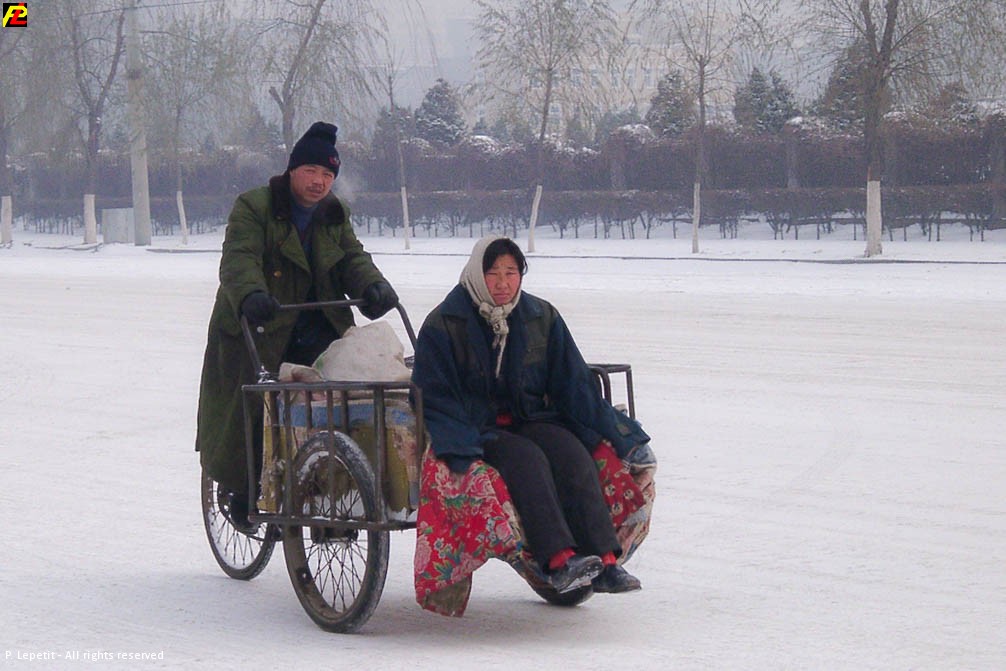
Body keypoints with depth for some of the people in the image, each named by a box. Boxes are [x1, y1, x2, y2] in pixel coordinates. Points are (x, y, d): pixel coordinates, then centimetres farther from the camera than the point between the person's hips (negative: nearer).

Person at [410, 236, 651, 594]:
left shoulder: (542, 318, 8)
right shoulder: (443, 325, -5)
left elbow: (574, 384, 9)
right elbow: (433, 400, -9)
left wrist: (624, 437, 1)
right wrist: (460, 449, -26)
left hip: (530, 420, 4)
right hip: (473, 427, -4)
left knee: (573, 454, -25)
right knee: (526, 458, -32)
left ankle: (605, 561, -34)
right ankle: (559, 560, -46)